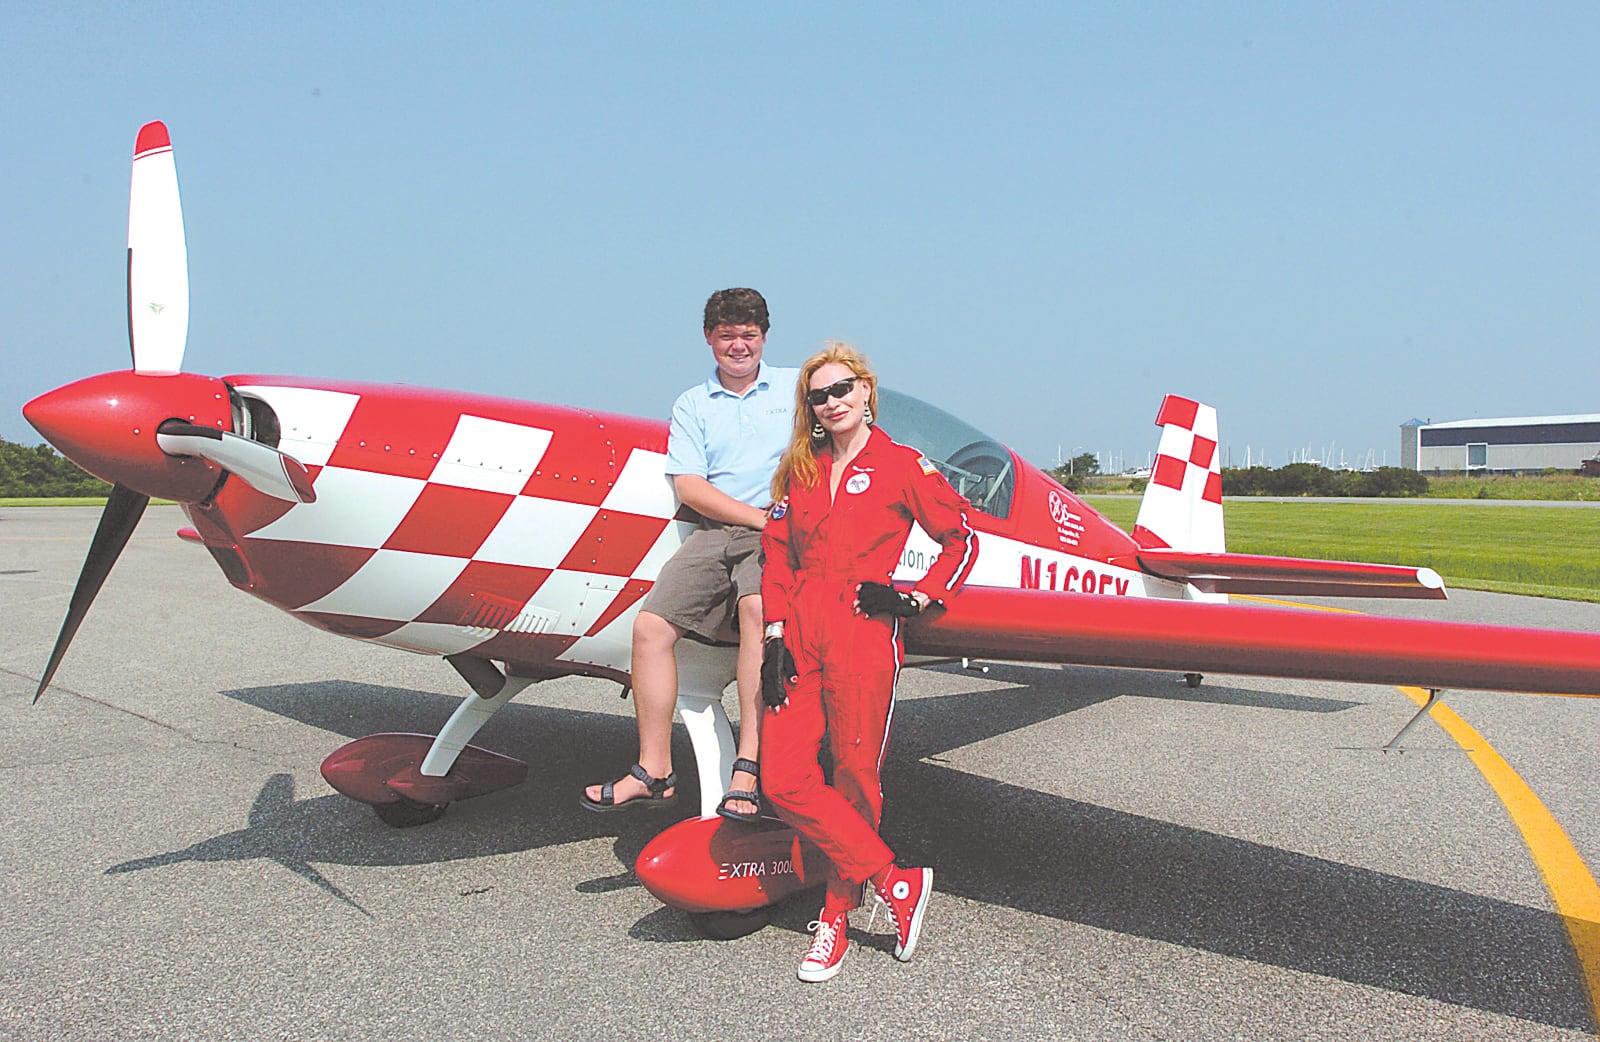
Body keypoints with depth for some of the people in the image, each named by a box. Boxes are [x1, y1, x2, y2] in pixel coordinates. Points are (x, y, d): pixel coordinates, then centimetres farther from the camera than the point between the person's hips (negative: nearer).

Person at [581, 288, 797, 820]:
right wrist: (761, 518, -8)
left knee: (759, 609, -33)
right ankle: (654, 771, -4)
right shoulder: (691, 405, 17)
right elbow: (689, 486, 4)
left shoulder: (799, 387, 15)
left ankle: (749, 767, -33)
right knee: (651, 624, -13)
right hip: (715, 532, 3)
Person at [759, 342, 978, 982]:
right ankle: (894, 881, 7)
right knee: (783, 780, -5)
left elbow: (961, 541, 7)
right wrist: (774, 635, 4)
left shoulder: (902, 467, 3)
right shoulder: (800, 472, 16)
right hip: (799, 634, 5)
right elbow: (777, 558, 14)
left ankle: (836, 915, 20)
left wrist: (914, 599, -4)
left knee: (854, 780, 1)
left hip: (863, 637, -4)